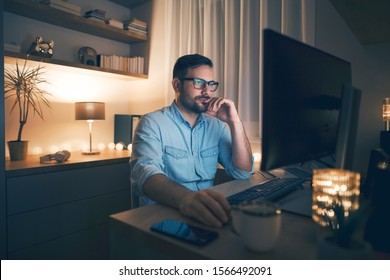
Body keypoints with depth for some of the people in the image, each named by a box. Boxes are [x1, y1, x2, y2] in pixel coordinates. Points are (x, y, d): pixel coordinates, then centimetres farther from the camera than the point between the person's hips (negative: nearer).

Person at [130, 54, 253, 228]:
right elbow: (145, 173, -25)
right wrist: (184, 198, -45)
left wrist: (234, 122, -10)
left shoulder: (216, 125, 8)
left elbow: (243, 172, 2)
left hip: (207, 215, 5)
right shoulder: (152, 123, -8)